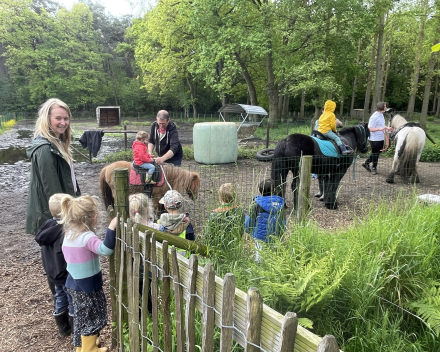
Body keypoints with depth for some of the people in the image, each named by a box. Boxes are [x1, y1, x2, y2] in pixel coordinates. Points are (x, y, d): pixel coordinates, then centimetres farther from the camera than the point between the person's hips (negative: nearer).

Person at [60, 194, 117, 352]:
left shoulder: (69, 233, 0)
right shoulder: (87, 237, -28)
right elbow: (105, 249, -46)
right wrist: (112, 228, -48)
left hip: (73, 283, 9)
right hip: (87, 285, -8)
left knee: (81, 316, 24)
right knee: (93, 318, 11)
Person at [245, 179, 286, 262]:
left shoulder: (256, 203, -13)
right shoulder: (280, 204, -2)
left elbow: (250, 220, -7)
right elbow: (283, 222, 5)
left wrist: (248, 230, 13)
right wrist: (280, 234, 19)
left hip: (261, 237, -3)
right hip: (275, 238, 3)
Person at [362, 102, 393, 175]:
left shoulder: (381, 115, 9)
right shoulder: (374, 117, -19)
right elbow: (370, 128, -21)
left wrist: (387, 128, 8)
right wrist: (380, 129, -32)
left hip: (380, 138, 9)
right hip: (375, 139, -9)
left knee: (378, 152, 19)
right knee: (375, 153, 5)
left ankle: (366, 163, 31)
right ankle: (373, 168, 22)